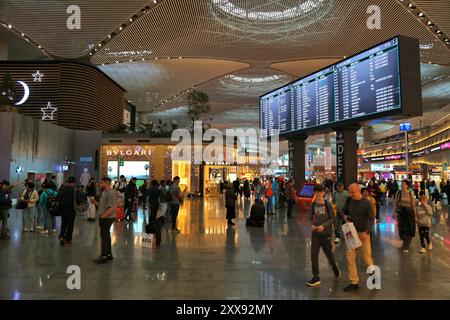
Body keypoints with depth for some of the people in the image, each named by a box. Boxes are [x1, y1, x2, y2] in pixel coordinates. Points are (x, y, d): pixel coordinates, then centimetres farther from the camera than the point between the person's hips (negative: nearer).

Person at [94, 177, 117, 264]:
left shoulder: (111, 193, -17)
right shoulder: (104, 192, 12)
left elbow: (112, 208, -22)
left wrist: (103, 216, -22)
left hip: (107, 218, -10)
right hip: (104, 218, 10)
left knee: (104, 236, -4)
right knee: (106, 236, 15)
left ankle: (104, 256, 4)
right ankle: (109, 254, 26)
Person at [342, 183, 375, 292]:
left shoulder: (366, 203, -11)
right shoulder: (349, 200, 1)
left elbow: (371, 219, -12)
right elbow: (344, 211, 17)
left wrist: (366, 232, -24)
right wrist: (345, 216, -6)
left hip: (363, 233, -4)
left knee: (366, 256, 7)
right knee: (350, 258, 3)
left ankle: (373, 270, 39)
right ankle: (354, 282, 15)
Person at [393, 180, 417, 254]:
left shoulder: (410, 193, -7)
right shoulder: (398, 193, -1)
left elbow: (413, 205, -4)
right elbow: (395, 203, 4)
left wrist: (415, 215, -2)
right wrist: (394, 212, -3)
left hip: (409, 212, -2)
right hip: (400, 212, 2)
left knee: (407, 230, -2)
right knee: (401, 229, 10)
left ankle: (406, 247, 6)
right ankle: (405, 242, 38)